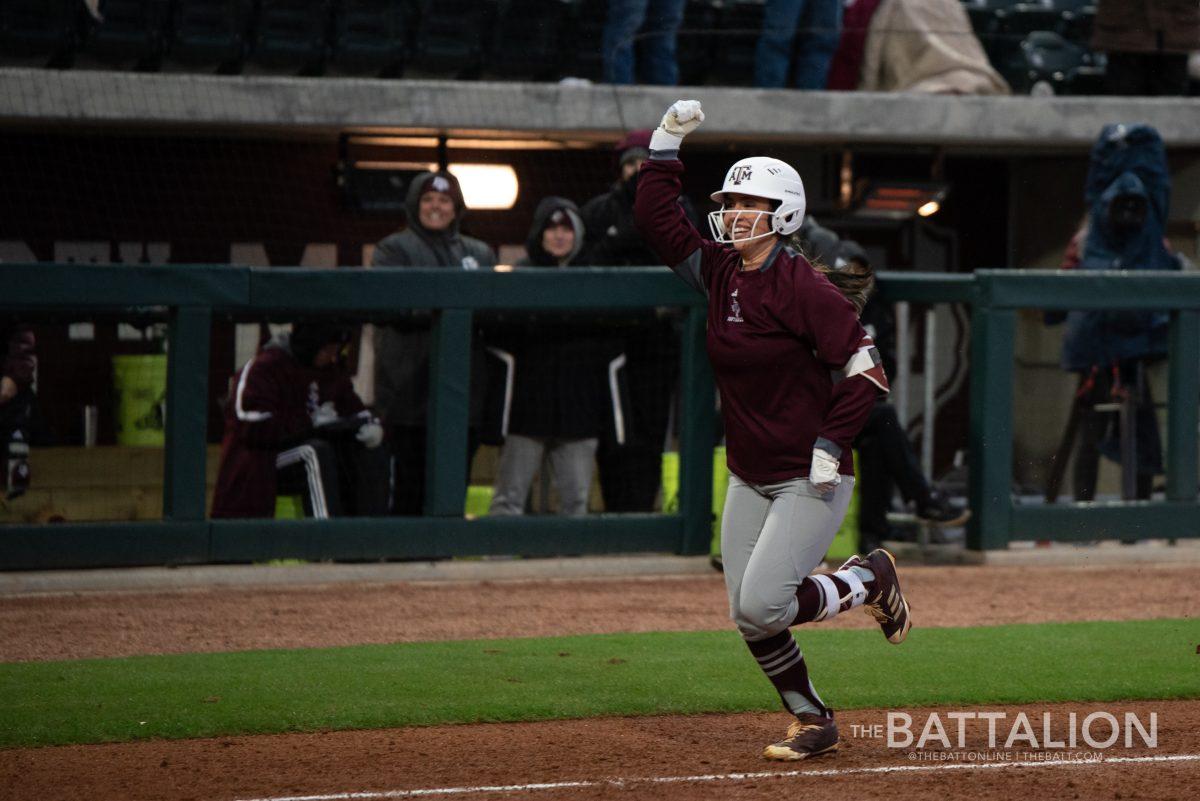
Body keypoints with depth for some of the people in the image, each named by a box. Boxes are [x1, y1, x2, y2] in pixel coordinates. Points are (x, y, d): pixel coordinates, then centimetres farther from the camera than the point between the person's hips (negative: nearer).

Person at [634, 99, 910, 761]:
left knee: (762, 604, -16)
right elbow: (655, 217, 7)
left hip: (810, 479, -7)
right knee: (747, 618, 6)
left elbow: (866, 370, -19)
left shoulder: (802, 286, -17)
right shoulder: (719, 271, 3)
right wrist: (669, 142, 0)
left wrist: (830, 448, -21)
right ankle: (812, 722, 23)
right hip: (748, 478, 7)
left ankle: (870, 578, 10)